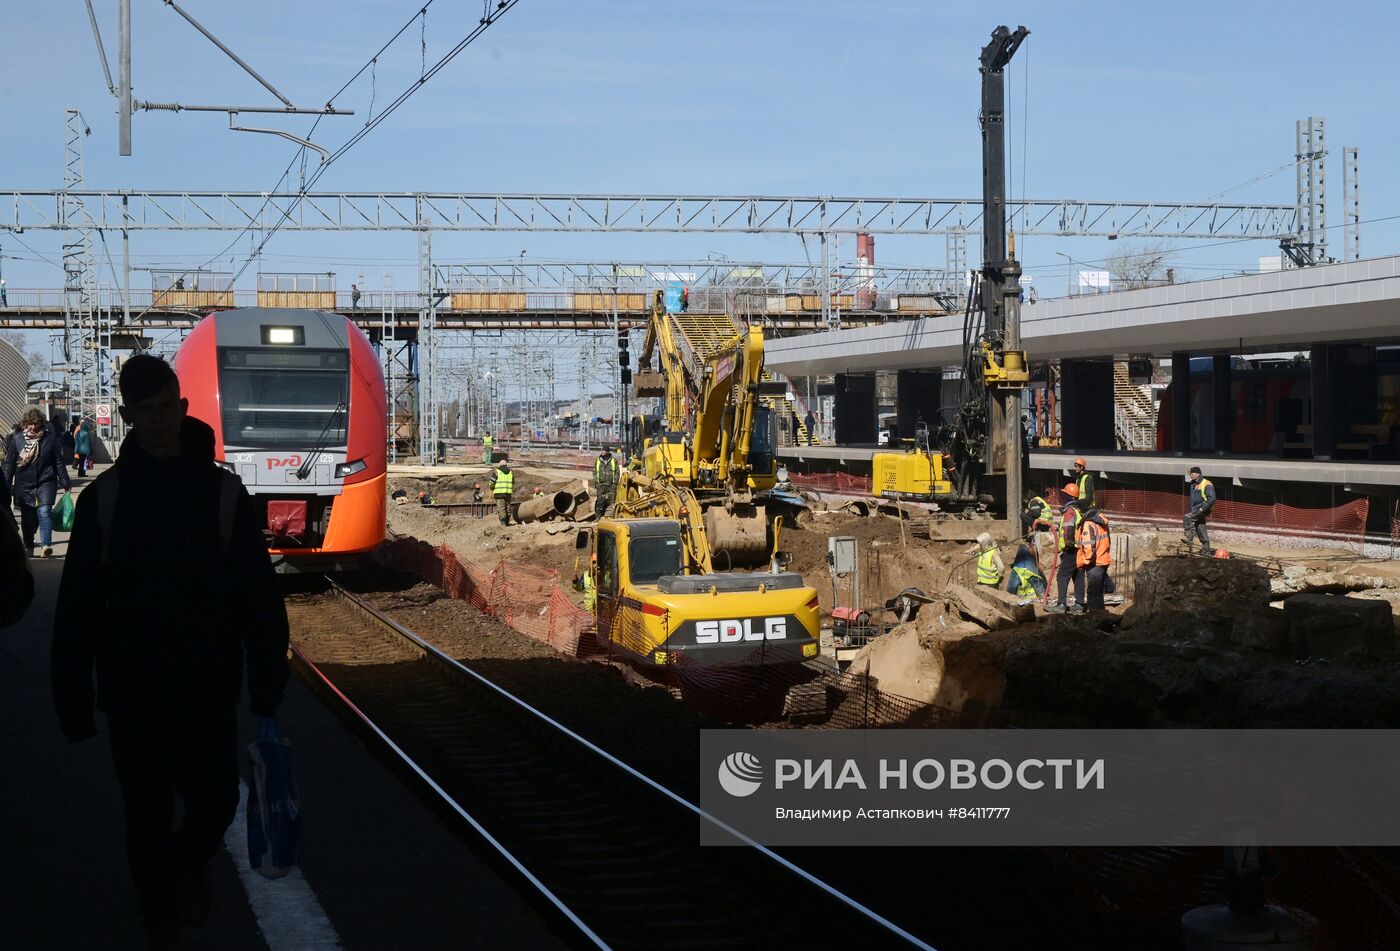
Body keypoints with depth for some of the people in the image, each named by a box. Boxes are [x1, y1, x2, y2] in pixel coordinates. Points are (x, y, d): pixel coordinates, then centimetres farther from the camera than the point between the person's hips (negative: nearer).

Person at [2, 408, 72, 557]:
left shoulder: (49, 438, 0)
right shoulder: (16, 439, 2)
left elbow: (59, 462, 4)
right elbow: (9, 464, 5)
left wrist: (65, 482, 4)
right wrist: (7, 486, 1)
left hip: (46, 483, -2)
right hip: (24, 485, 2)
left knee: (44, 512, -17)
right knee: (27, 518, 9)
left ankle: (46, 545, -24)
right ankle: (29, 548, 21)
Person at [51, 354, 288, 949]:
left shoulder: (222, 491, -4)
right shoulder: (104, 496, -3)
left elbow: (259, 599, -2)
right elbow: (77, 608, -3)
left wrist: (266, 685, -5)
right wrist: (74, 698, -6)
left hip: (208, 690, 0)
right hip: (132, 692, 0)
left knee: (215, 800, 7)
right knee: (148, 818, 8)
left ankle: (191, 863, 42)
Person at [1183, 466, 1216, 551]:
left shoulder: (1206, 485, -12)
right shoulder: (1194, 485, 16)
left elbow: (1212, 499, -20)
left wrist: (1202, 508, -22)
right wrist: (1191, 510, 20)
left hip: (1203, 510, -9)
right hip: (1195, 510, 9)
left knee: (1187, 518, -26)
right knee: (1201, 532, 8)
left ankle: (1189, 539, -30)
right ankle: (1206, 549, 13)